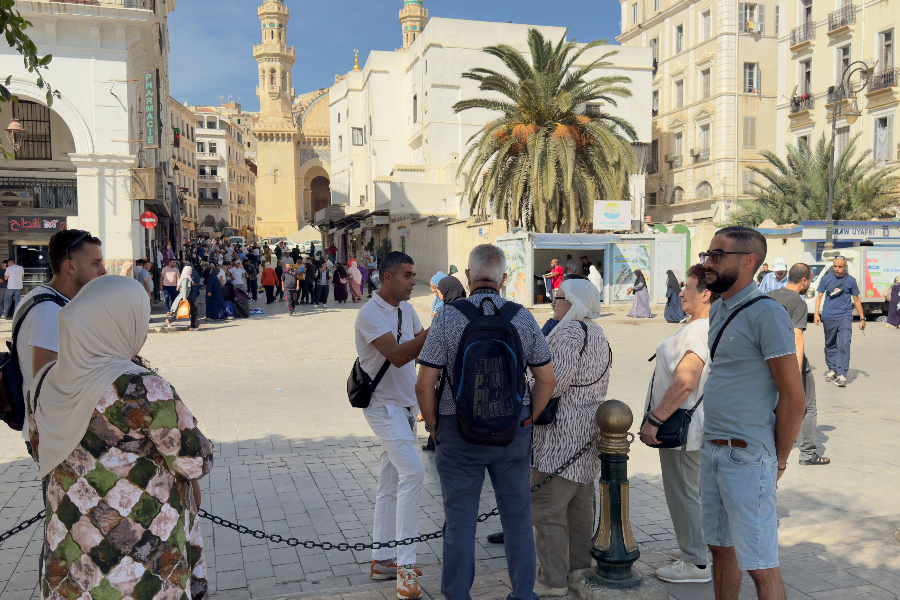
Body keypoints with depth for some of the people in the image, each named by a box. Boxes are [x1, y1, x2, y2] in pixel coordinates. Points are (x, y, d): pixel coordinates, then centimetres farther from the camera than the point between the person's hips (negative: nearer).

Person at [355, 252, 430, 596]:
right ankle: (405, 563, -13)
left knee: (390, 484, 12)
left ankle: (383, 561, 21)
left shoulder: (406, 309, 8)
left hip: (404, 406, 9)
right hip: (384, 406, -9)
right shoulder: (370, 314, -18)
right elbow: (397, 355, -29)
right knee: (412, 473, -19)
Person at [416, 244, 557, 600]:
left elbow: (424, 385, -13)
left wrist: (433, 426, 3)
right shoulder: (523, 319, -4)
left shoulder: (447, 319, -11)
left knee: (460, 521, 9)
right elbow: (547, 380, 0)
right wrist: (527, 421, 12)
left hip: (459, 433, -2)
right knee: (518, 518, 15)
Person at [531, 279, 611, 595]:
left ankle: (553, 579, 2)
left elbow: (556, 382, -21)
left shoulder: (570, 331, -14)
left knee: (547, 508, -4)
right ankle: (580, 567, 25)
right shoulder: (598, 334, 16)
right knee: (580, 505, 16)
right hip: (589, 430, 10)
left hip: (561, 435, -10)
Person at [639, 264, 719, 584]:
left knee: (684, 493, 1)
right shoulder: (714, 328, 12)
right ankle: (697, 548, 34)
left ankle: (696, 563, 12)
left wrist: (654, 419, -25)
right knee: (694, 491, 21)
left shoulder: (699, 330, -23)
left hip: (682, 427, -11)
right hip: (696, 425, 11)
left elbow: (685, 382, -32)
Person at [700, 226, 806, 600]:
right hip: (712, 450, 8)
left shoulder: (766, 313, -14)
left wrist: (779, 462, -7)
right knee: (721, 548, 17)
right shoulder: (718, 309, 11)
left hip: (747, 457, -8)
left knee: (760, 564, 1)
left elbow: (793, 397, -14)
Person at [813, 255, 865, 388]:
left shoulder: (850, 280, 2)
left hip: (845, 317, -2)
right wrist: (816, 313, -4)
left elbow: (856, 300, 10)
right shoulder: (826, 278, 4)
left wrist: (862, 318, 10)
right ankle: (832, 370, 27)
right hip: (828, 317, 2)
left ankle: (841, 374, -13)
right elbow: (819, 296, 8)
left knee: (844, 344, -13)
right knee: (830, 344, 12)